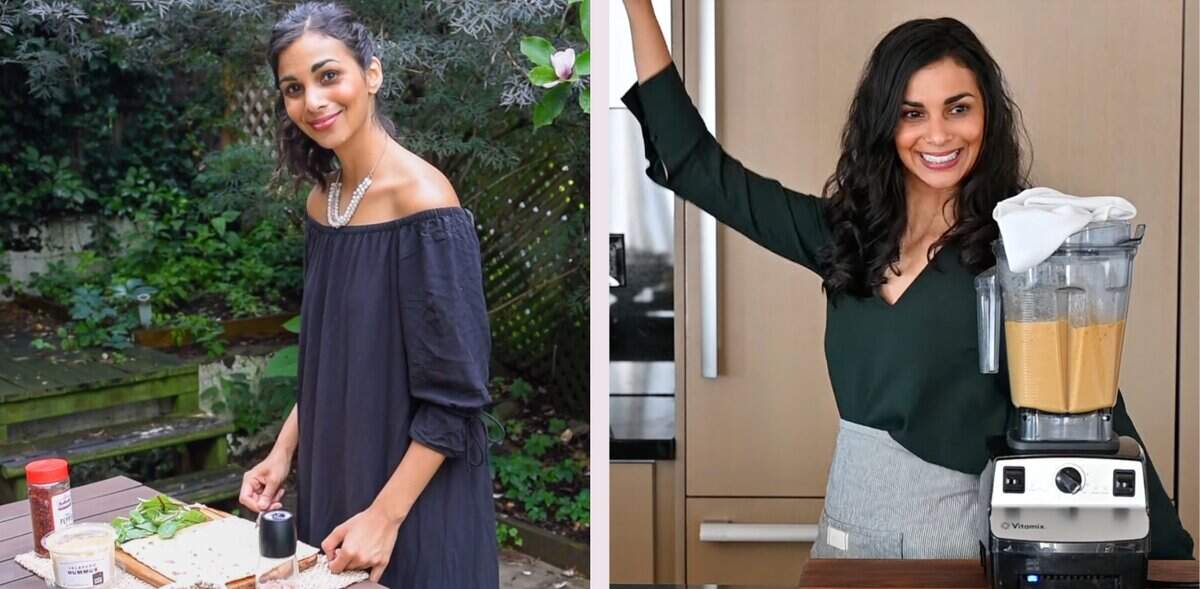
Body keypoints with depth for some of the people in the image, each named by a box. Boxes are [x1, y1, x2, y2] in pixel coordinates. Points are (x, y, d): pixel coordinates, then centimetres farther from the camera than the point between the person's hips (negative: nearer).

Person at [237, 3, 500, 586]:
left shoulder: (420, 198, -18)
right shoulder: (322, 201, 4)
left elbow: (456, 393, -19)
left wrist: (386, 515, -19)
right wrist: (283, 452, 5)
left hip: (417, 502, -7)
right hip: (332, 484, 7)